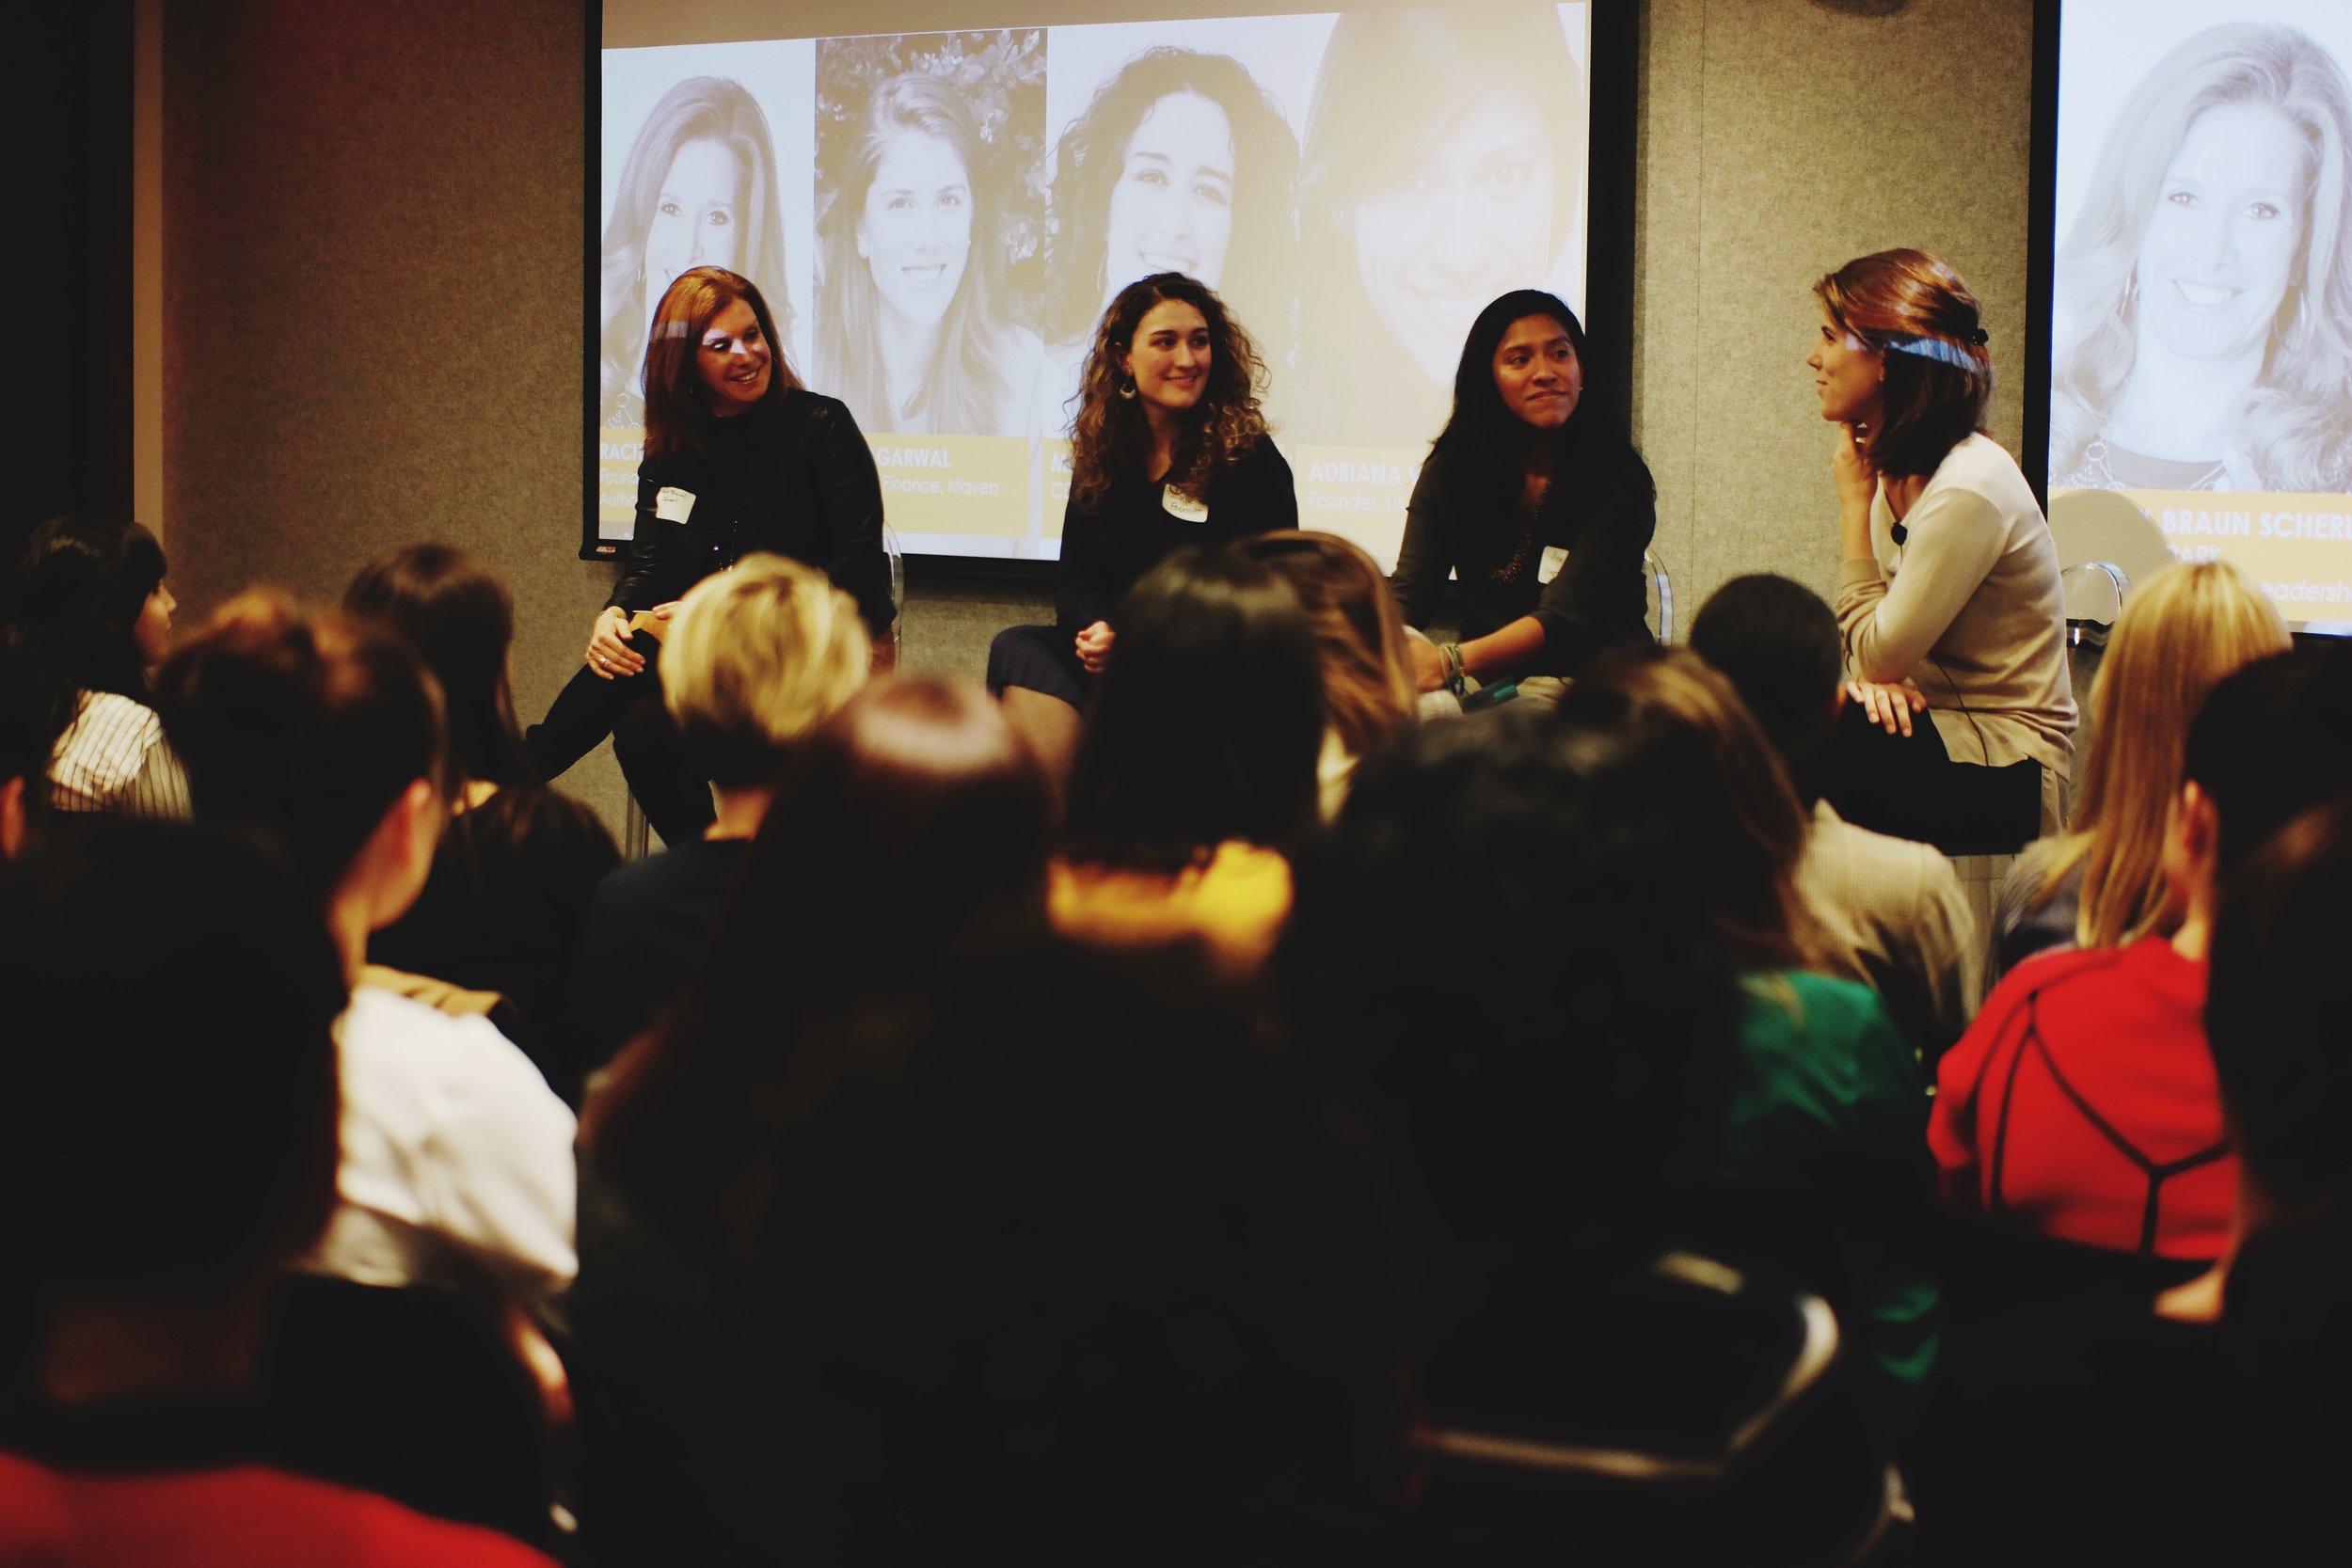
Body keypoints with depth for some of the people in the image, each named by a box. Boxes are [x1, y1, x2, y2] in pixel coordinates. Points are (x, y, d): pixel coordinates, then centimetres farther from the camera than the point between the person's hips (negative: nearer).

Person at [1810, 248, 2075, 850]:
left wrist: (1854, 501, -11)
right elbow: (1873, 640, 12)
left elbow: (1877, 653, -16)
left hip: (2008, 778, -8)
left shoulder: (1968, 489, -21)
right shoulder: (1899, 469, 7)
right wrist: (1876, 677, -12)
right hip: (1938, 728, 8)